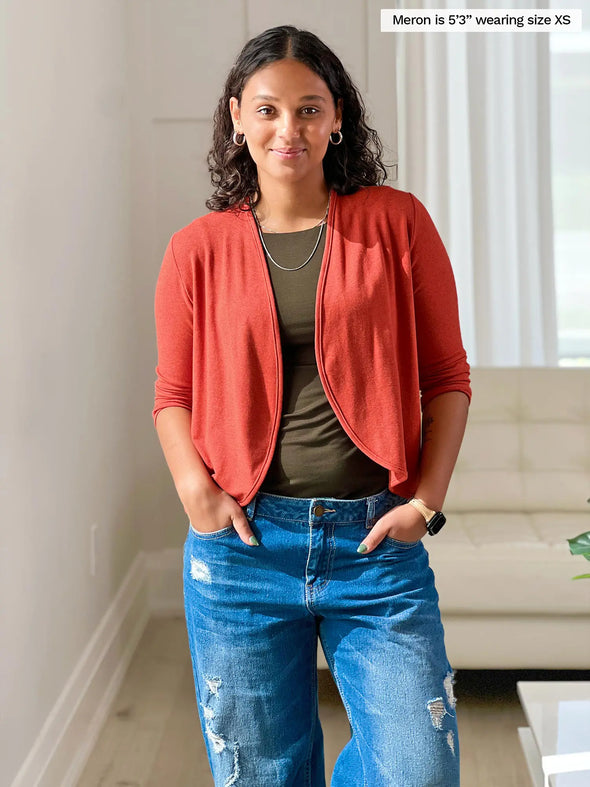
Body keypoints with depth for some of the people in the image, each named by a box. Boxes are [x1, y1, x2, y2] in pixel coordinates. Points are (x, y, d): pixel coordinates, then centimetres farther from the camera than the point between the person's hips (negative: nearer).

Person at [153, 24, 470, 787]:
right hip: (243, 546, 1)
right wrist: (196, 489, -7)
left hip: (377, 544, 0)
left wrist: (427, 498, -6)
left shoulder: (396, 223, 1)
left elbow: (446, 375, 4)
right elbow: (173, 393, 10)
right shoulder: (198, 249, 4)